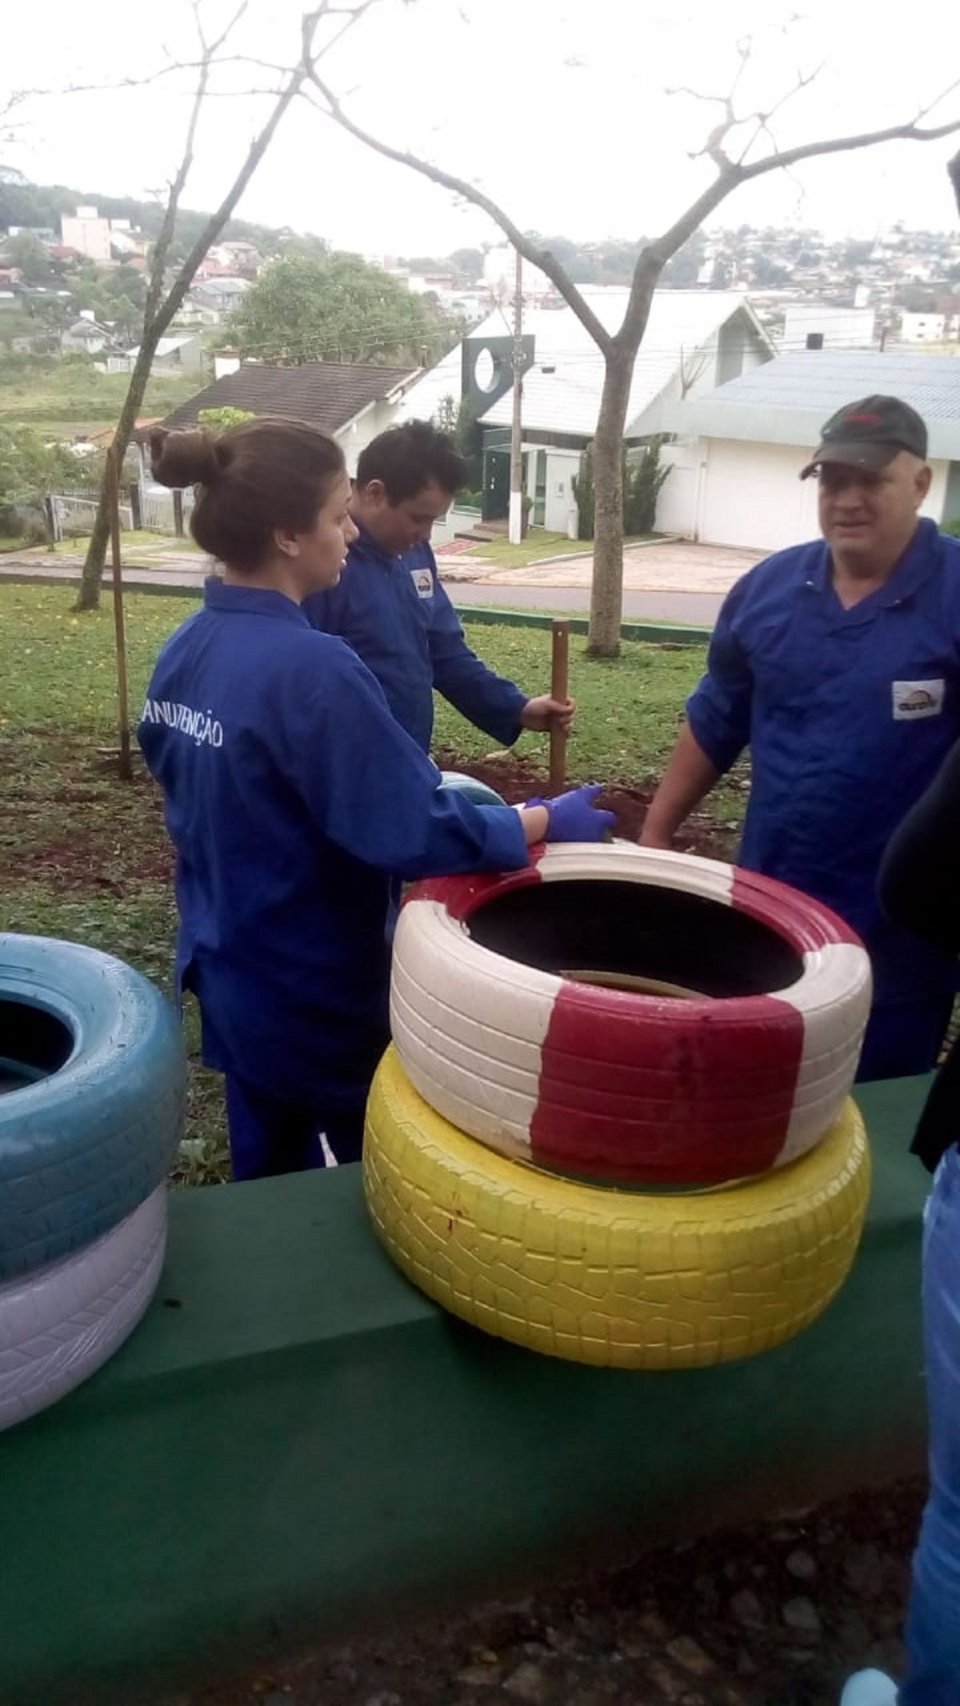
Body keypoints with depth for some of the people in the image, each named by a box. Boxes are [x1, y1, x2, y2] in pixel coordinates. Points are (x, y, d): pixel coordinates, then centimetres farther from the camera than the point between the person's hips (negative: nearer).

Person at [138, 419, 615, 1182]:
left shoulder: (184, 651, 0)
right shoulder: (309, 669, -27)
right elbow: (416, 833, -27)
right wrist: (547, 821, -13)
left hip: (230, 978, 8)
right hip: (317, 998, -8)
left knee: (270, 1179, 23)